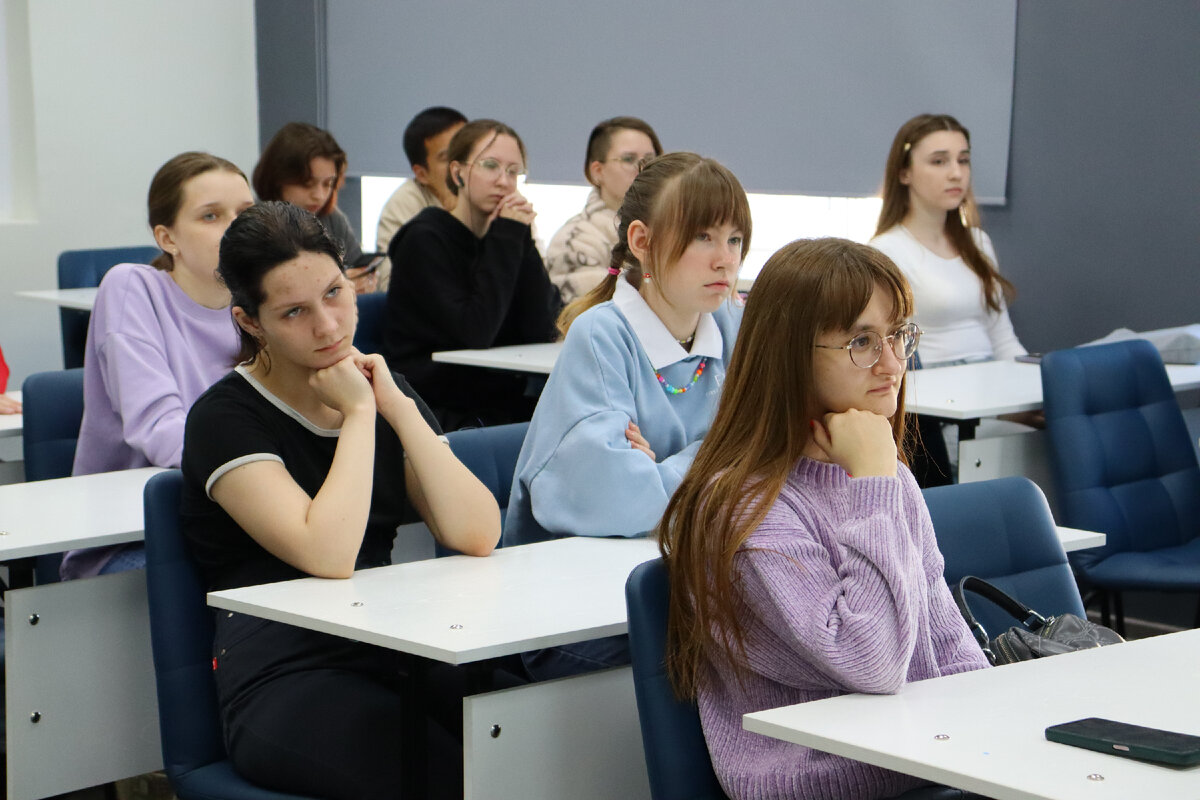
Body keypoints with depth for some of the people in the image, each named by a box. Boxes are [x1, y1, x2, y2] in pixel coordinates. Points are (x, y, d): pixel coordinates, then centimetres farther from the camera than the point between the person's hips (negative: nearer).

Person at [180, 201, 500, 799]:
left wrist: (398, 407, -6)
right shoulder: (226, 418, -4)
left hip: (394, 658, 5)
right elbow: (328, 555, -21)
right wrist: (358, 413, -10)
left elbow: (477, 537, -1)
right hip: (283, 685, -5)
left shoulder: (384, 393, 13)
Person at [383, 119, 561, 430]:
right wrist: (507, 238, -14)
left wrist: (521, 238, -7)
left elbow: (541, 332, -1)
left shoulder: (504, 234, 11)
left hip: (505, 402, 6)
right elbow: (475, 333, -19)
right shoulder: (424, 239, -7)